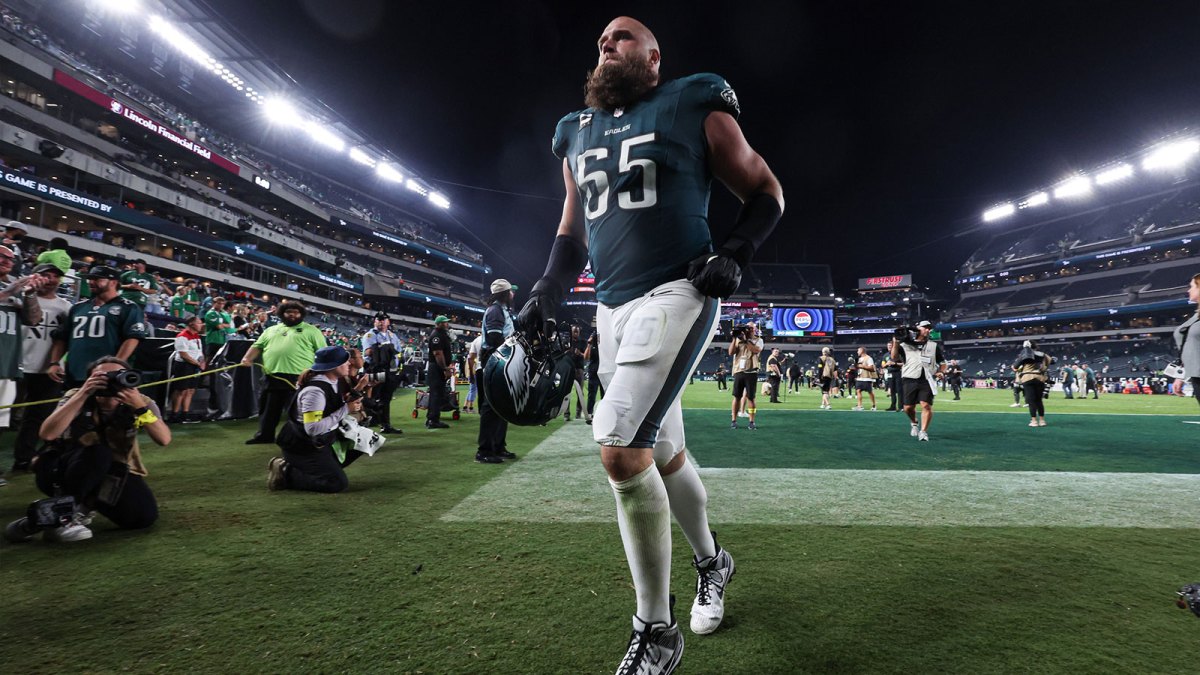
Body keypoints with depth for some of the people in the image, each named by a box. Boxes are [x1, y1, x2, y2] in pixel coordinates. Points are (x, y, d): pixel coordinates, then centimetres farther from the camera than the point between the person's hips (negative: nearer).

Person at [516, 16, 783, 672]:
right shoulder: (577, 132, 19)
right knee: (664, 454, 13)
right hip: (611, 308, 6)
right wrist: (545, 294, 11)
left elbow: (765, 191, 7)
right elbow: (572, 230, 25)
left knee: (620, 447, -20)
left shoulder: (694, 108, 3)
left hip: (676, 293, -6)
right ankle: (711, 562, 39)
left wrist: (733, 254, -10)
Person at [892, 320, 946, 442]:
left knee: (926, 405, -13)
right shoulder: (906, 344, 9)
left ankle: (923, 432, -6)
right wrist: (896, 342, -12)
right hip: (911, 380, 0)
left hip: (927, 380, 0)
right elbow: (894, 357, -2)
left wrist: (941, 372, 1)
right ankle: (914, 424, 31)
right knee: (908, 407, 1)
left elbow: (942, 362, 20)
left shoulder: (934, 345, 16)